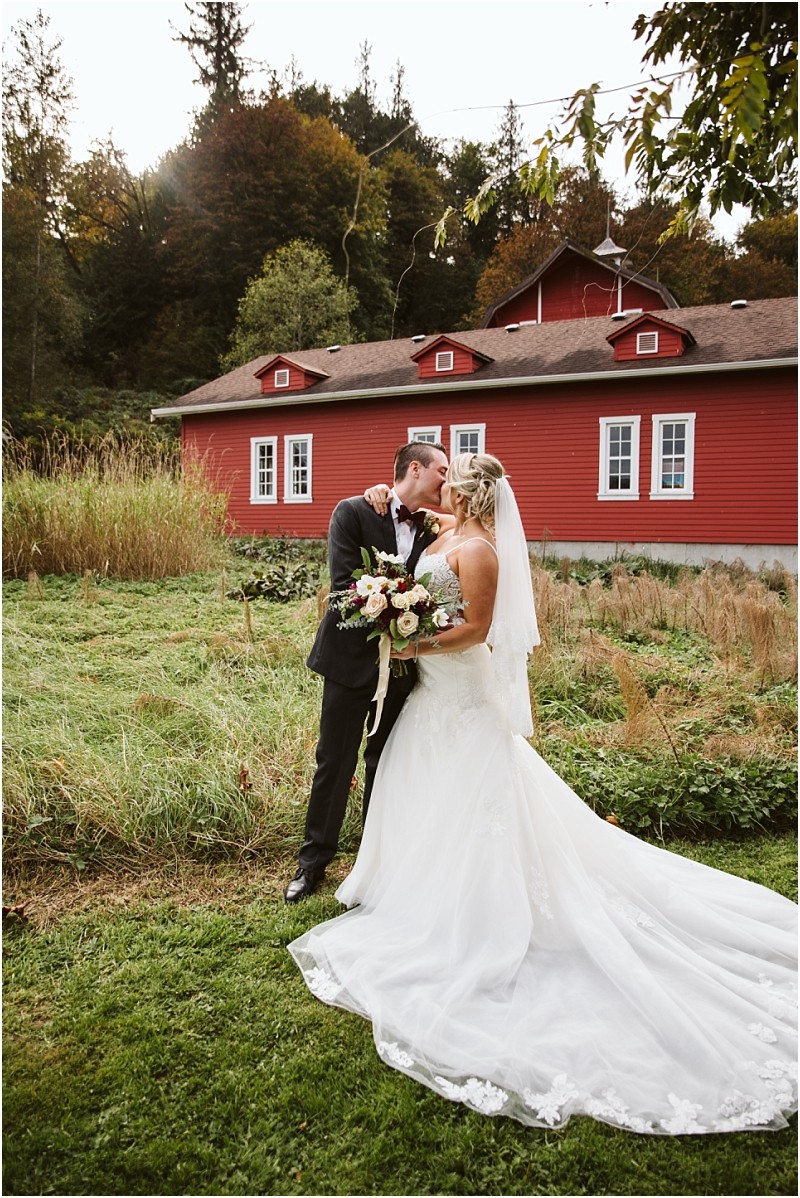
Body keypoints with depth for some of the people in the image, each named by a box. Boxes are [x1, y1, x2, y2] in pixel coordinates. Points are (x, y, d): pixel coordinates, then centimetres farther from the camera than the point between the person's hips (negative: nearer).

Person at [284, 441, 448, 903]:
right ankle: (314, 861, 22)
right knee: (335, 761, 6)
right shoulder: (354, 512, -8)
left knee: (386, 762, 15)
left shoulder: (432, 530, 5)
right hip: (353, 656, -4)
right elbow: (344, 583, -17)